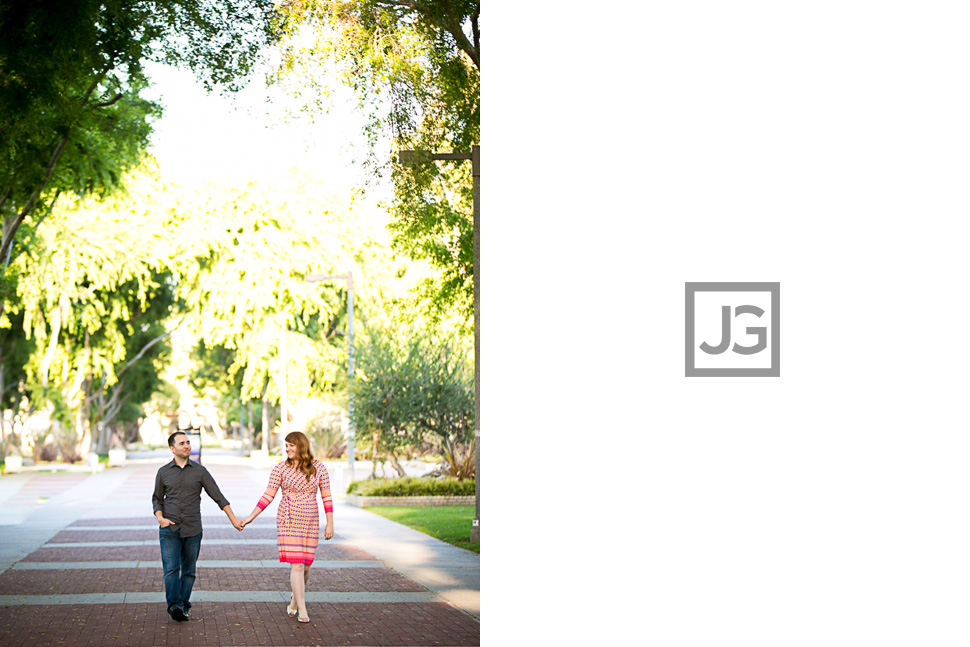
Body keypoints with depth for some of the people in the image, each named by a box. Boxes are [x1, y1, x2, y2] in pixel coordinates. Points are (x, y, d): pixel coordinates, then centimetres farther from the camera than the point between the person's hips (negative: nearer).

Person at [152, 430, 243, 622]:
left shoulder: (200, 471, 3)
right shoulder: (163, 472, 6)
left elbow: (218, 496, 4)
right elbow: (157, 498, 16)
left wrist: (233, 519, 0)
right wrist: (160, 517, -3)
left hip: (192, 530, 1)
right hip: (169, 529, 0)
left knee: (188, 570, 4)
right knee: (171, 569, -14)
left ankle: (183, 607, 12)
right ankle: (174, 606, -23)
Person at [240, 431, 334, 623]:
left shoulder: (318, 468, 1)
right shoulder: (281, 468, -1)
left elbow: (326, 497, 3)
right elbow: (268, 495, 0)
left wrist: (330, 523, -1)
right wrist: (251, 517, -5)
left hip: (311, 521, 2)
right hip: (289, 521, -2)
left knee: (305, 566, 6)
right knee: (296, 565, -10)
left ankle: (295, 598, 34)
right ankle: (302, 611, -6)